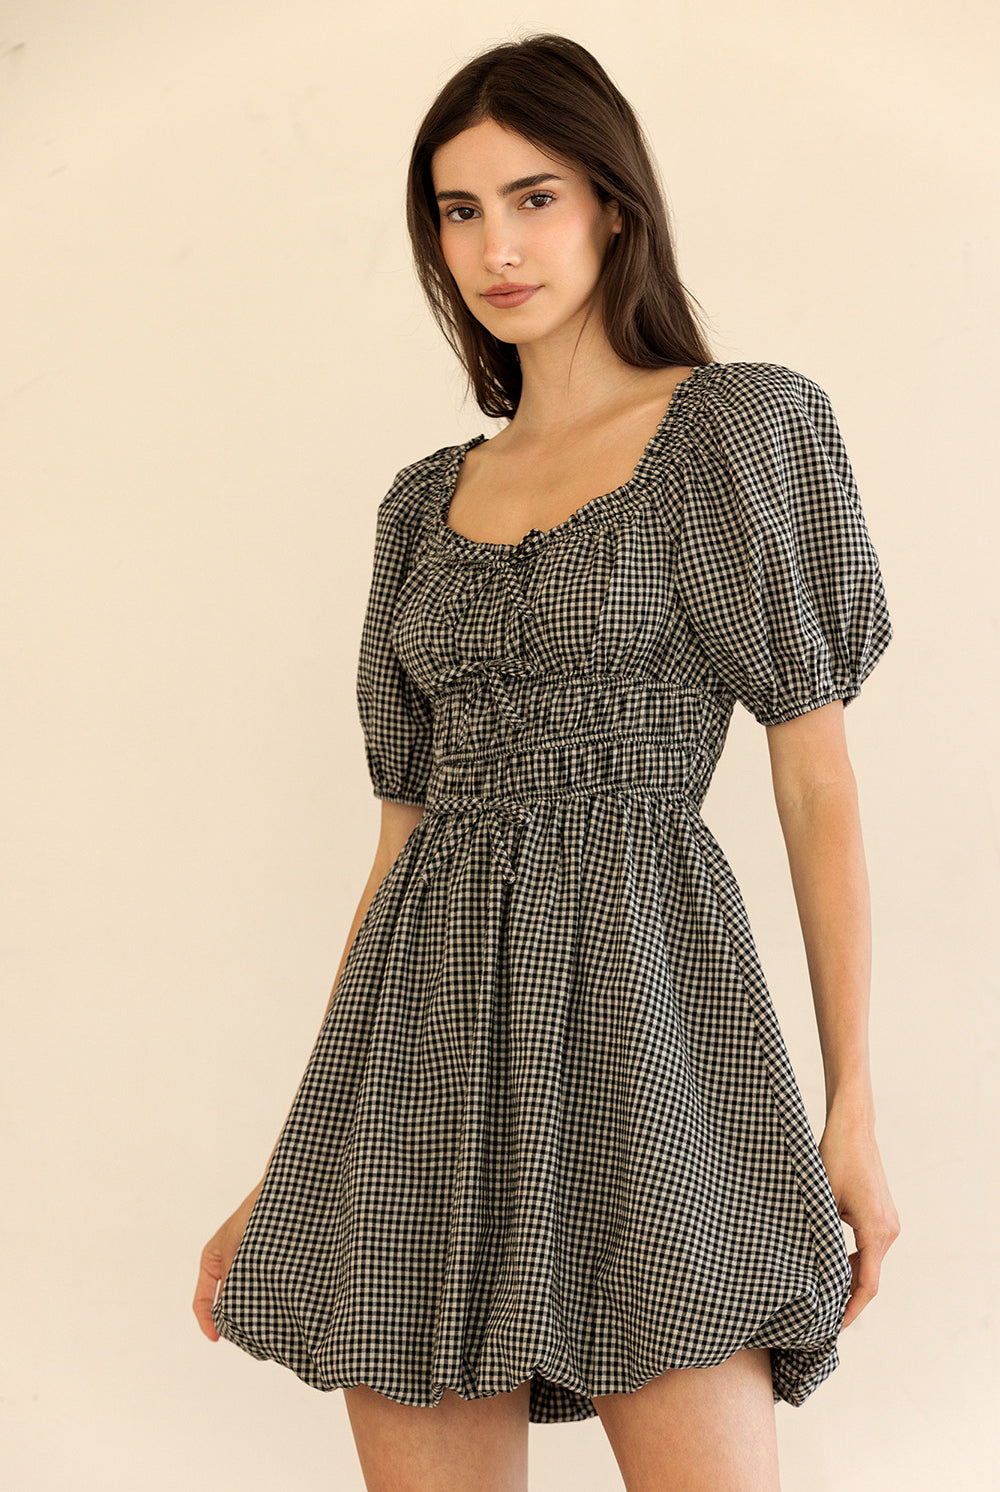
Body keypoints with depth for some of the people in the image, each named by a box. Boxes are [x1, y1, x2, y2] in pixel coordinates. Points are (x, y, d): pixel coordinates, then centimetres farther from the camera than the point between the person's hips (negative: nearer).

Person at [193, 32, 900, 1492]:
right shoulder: (428, 499, 16)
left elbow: (818, 779, 1)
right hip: (428, 1032, 4)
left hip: (638, 988, -4)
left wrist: (855, 1110, -5)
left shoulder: (741, 427, 4)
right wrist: (296, 1164, 14)